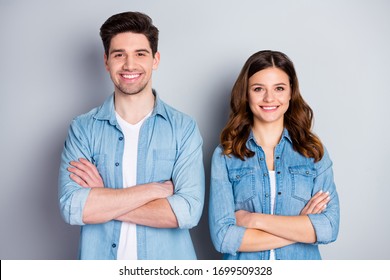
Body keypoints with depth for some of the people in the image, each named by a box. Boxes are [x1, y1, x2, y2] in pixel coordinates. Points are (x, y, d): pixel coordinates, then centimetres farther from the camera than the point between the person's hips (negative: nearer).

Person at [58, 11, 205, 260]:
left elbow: (188, 211, -17)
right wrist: (153, 189, -18)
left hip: (168, 262, 0)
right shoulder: (83, 128, -5)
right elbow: (72, 207, -16)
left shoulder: (184, 128, -7)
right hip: (100, 259, 1)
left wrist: (102, 202, -16)